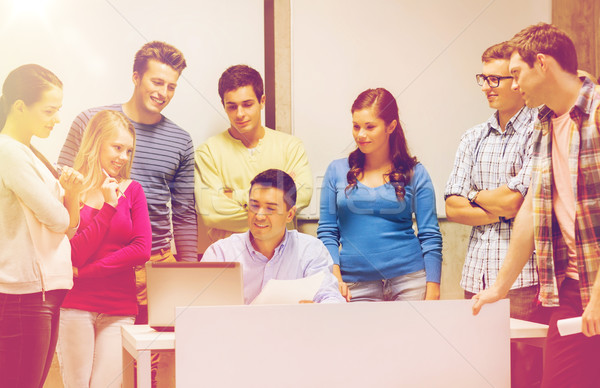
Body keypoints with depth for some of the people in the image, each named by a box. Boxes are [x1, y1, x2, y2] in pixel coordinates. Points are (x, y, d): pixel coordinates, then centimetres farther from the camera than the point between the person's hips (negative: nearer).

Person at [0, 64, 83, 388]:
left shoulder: (30, 154, 16)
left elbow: (69, 227, 16)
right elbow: (56, 219, -15)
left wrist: (72, 192, -3)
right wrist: (61, 199, 7)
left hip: (46, 289, 9)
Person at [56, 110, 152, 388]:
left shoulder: (132, 191, 8)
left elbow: (142, 249, -3)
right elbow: (73, 255, -8)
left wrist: (84, 272, -7)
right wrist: (108, 207, -10)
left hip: (119, 308, 2)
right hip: (74, 305, -2)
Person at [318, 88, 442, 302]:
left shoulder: (415, 174, 4)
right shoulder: (337, 171, 8)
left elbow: (430, 236, 3)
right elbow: (327, 232, 8)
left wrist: (433, 292, -5)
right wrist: (335, 278, -6)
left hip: (410, 280, -1)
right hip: (357, 286, 1)